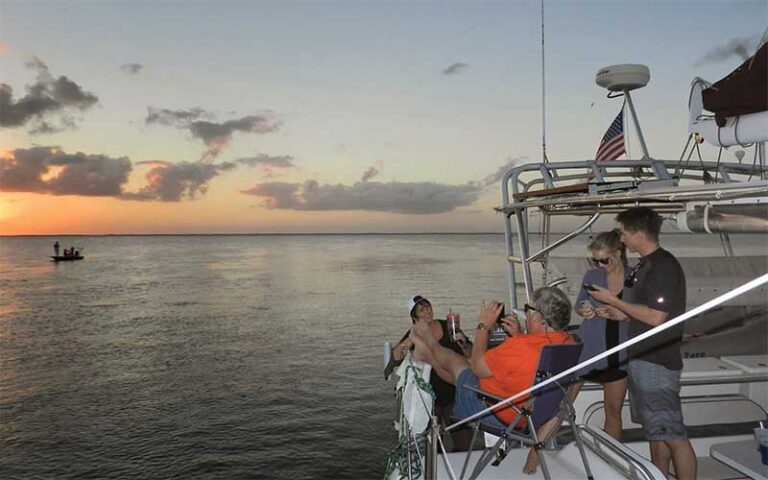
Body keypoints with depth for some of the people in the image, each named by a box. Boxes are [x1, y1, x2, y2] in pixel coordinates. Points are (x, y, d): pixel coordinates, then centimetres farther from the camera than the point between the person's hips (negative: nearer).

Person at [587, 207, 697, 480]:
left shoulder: (664, 266, -16)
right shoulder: (643, 267, 13)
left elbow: (656, 317, -21)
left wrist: (614, 301, -14)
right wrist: (622, 315, 9)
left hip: (657, 362, -10)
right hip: (641, 358, 10)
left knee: (673, 435, -5)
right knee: (655, 431, 18)